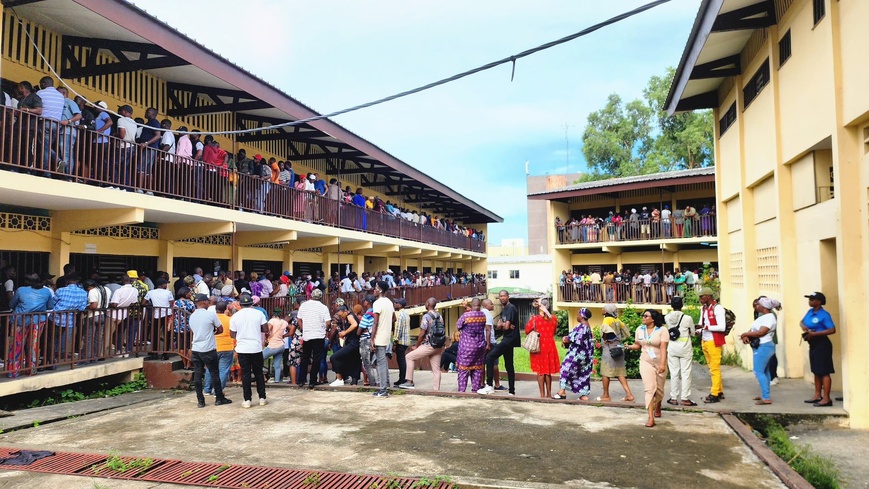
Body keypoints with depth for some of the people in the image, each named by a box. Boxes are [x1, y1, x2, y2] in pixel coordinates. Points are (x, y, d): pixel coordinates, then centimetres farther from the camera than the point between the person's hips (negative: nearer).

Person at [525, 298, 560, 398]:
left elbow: (527, 331, -5)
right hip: (550, 346, 3)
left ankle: (543, 395, 7)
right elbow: (553, 332, 12)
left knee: (541, 371, 5)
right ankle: (549, 394, 19)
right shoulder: (553, 318, -1)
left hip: (539, 346, -3)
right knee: (548, 371, 13)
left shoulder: (535, 318, -12)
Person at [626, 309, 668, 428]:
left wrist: (663, 363, -25)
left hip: (659, 363, -1)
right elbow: (637, 345, 9)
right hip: (646, 362, 1)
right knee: (649, 388, -13)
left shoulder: (662, 330, -12)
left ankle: (657, 407, 47)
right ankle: (651, 418, -14)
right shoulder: (639, 329, 1)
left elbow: (663, 348, -18)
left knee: (659, 389, 13)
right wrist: (629, 346, -13)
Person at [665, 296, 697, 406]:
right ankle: (685, 398, 5)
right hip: (685, 348, -2)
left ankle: (674, 398, 13)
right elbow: (693, 333, 1)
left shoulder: (667, 318, -5)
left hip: (672, 348, 3)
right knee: (686, 373, 4)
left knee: (674, 373, 9)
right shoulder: (688, 318, -11)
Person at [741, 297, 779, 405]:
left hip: (763, 347, -10)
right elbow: (753, 329, 9)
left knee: (758, 371, -10)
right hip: (760, 347, 10)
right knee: (764, 371, 14)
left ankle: (766, 398, -8)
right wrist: (746, 336, -10)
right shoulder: (762, 316, 15)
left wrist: (745, 334, -14)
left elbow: (760, 332, -25)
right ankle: (764, 395, 22)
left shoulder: (769, 317, -16)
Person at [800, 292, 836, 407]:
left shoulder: (824, 315, -16)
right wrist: (804, 327, -2)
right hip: (813, 345, 9)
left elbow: (832, 330, -23)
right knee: (817, 371, 15)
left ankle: (826, 399, -3)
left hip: (822, 344, -9)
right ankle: (818, 395, 23)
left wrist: (814, 333, -24)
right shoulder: (810, 311, 8)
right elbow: (801, 322, 20)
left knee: (824, 372, -6)